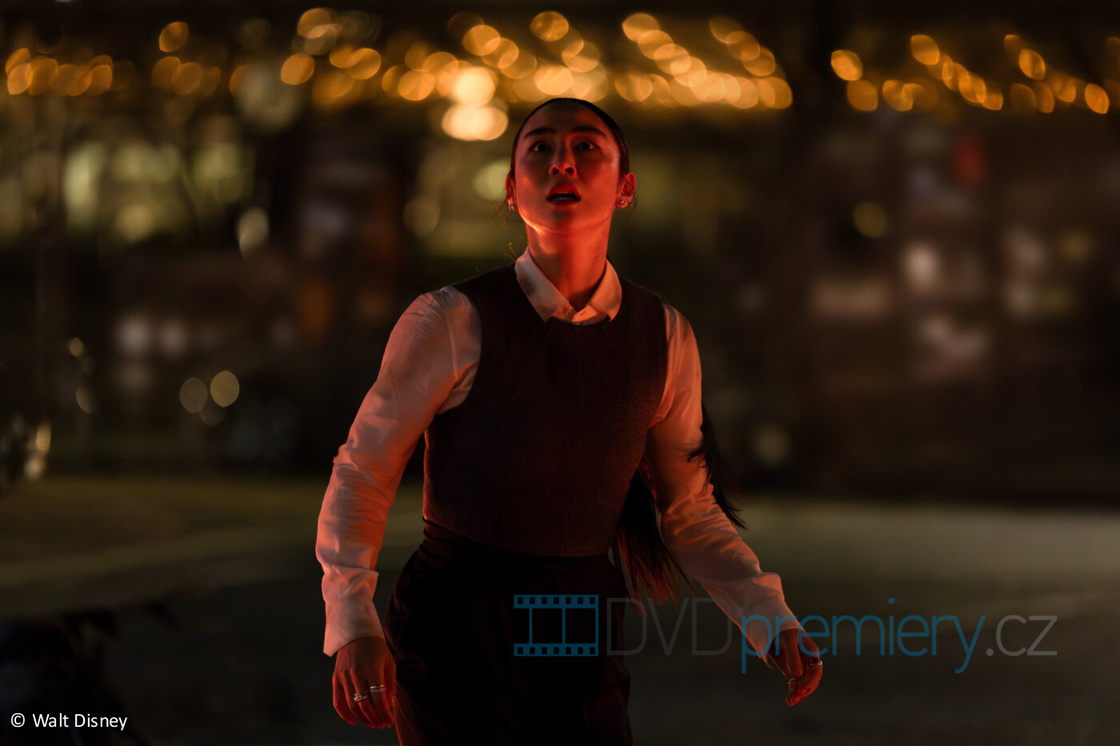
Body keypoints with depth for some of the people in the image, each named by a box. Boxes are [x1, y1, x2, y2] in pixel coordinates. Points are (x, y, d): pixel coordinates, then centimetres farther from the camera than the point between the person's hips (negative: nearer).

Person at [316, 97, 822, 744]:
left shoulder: (663, 335, 1)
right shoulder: (453, 321, -12)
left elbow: (689, 510, 10)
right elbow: (362, 475, -5)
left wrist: (775, 623, -3)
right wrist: (353, 627, -17)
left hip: (580, 650, 4)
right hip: (454, 638, -4)